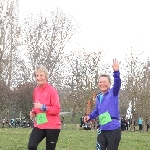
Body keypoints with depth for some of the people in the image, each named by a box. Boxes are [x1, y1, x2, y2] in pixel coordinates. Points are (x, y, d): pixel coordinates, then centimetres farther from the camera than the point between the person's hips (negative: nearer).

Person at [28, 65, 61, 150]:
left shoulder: (52, 90, -10)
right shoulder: (36, 90, 9)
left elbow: (57, 110, -12)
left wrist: (43, 107, -22)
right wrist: (33, 112, 4)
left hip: (52, 126, -5)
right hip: (39, 125, 5)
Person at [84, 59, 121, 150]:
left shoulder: (113, 93, -3)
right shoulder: (98, 97, 15)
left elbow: (117, 84, -23)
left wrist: (116, 72, -41)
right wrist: (89, 116, 8)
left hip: (114, 130, -6)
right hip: (102, 130, 6)